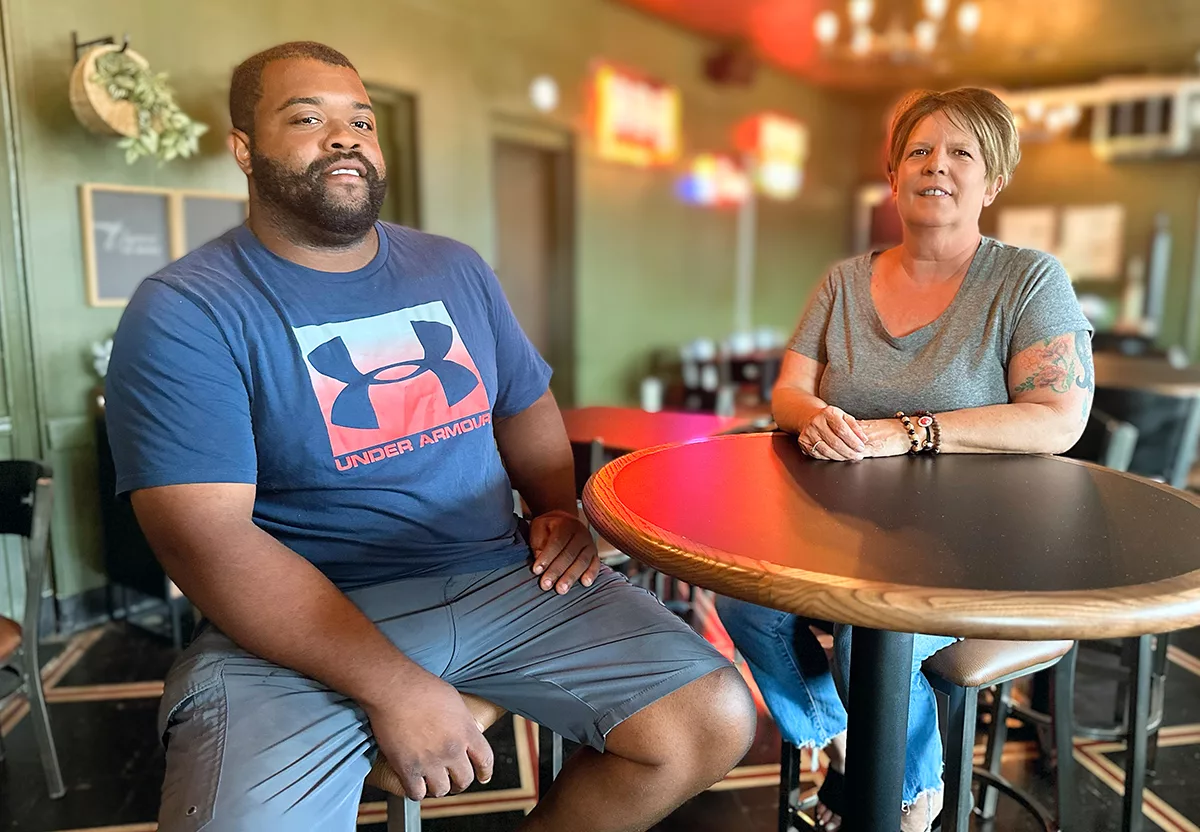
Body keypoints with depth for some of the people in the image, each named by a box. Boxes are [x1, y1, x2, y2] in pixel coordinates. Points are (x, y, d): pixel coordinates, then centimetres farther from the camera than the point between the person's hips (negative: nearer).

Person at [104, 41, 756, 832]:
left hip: (505, 580, 5)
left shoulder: (456, 269, 11)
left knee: (716, 723, -7)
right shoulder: (184, 313, -7)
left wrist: (561, 508, 0)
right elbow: (207, 538, -16)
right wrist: (393, 686, -22)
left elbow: (526, 406, 20)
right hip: (301, 621, -3)